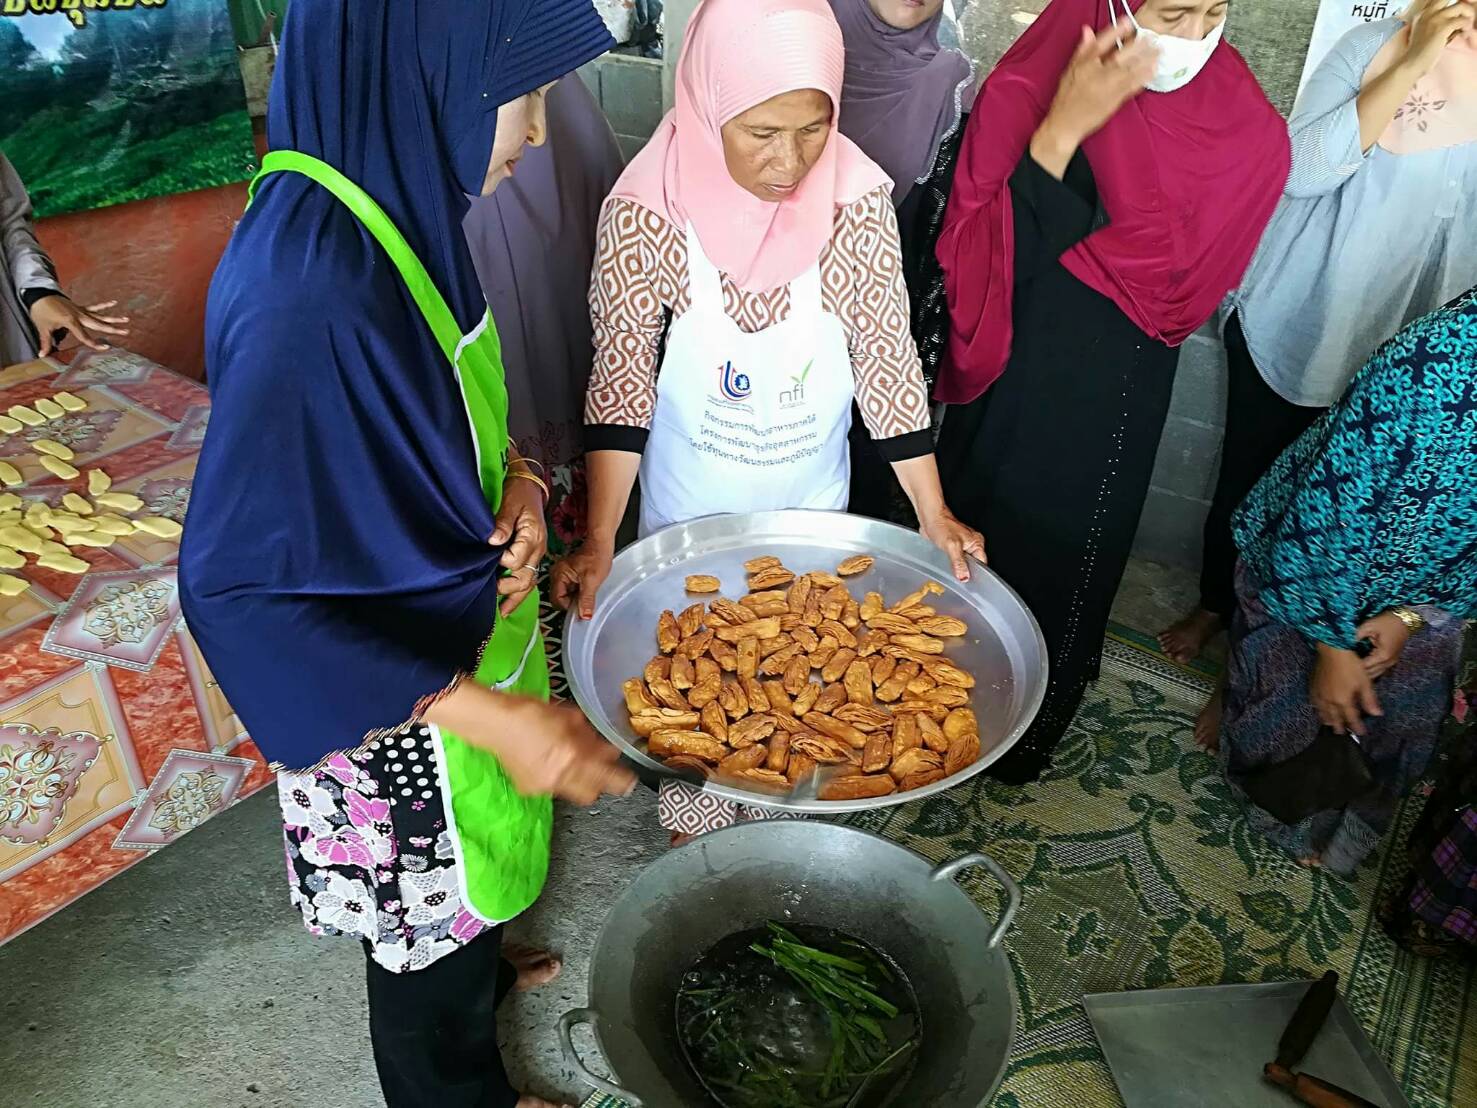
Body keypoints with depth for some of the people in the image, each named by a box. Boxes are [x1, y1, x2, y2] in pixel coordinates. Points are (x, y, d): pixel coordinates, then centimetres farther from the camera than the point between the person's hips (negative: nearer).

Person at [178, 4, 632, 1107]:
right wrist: (483, 709, -33)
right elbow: (235, 584, -30)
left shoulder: (399, 207, -7)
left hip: (462, 607, 8)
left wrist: (515, 479, -11)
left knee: (469, 851, 32)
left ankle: (481, 966, 62)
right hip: (398, 687, -8)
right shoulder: (306, 287, -34)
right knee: (433, 892, 19)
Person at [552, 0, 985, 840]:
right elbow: (624, 374, -18)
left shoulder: (858, 201, -18)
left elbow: (885, 357, -11)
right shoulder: (648, 210, -23)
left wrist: (932, 511, -11)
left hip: (812, 498, 2)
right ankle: (697, 827, 45)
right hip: (690, 502, -1)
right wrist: (601, 540, -23)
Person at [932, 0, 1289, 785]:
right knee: (968, 549, 15)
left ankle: (1026, 739, 43)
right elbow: (982, 256, -20)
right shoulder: (1023, 91, -14)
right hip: (1004, 388, -1)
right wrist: (1061, 128, -31)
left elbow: (1174, 284, -12)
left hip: (1110, 404, 1)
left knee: (1066, 563, 16)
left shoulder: (1247, 133, -11)